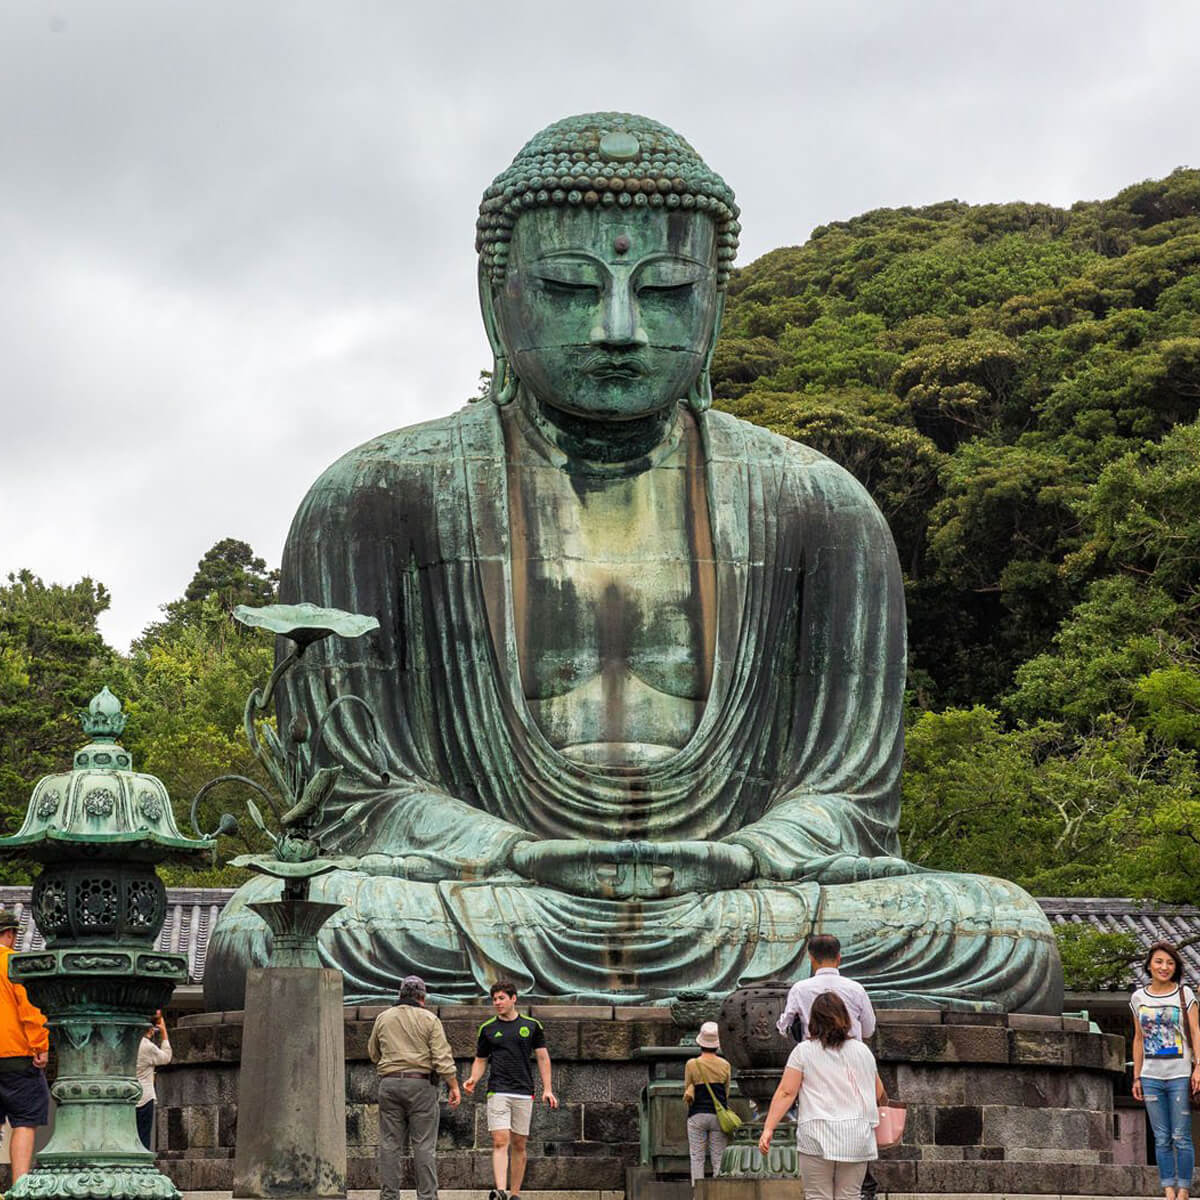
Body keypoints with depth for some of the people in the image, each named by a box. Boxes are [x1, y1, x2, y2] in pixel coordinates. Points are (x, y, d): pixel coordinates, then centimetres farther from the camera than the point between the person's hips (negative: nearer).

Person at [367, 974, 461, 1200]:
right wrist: (454, 1086, -3)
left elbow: (373, 1053, 19)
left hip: (389, 1082, 3)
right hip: (420, 1083, -3)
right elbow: (442, 1056, -7)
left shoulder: (383, 1018, 9)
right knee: (424, 1145, -1)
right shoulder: (429, 1020, -1)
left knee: (390, 1144, 6)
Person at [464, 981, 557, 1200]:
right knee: (500, 1141, -15)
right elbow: (480, 1060, 14)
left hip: (524, 1094, 1)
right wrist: (473, 1079, -5)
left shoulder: (532, 1026, 7)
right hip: (497, 1092, -1)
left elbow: (542, 1058, 9)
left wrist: (547, 1089, 1)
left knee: (519, 1145, 5)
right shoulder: (487, 1029, 8)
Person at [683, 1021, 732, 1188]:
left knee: (697, 1158, 5)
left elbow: (687, 1089, 3)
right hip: (718, 1115, 1)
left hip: (697, 1115, -1)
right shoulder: (725, 1066, 0)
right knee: (718, 1158, 5)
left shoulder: (692, 1065, -5)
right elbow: (726, 1092, 7)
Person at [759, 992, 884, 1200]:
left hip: (817, 1136, -2)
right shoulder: (862, 1051, 9)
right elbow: (879, 1093, 20)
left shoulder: (803, 1051, 0)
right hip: (856, 1140, 2)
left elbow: (786, 1093, -5)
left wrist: (768, 1129, -4)